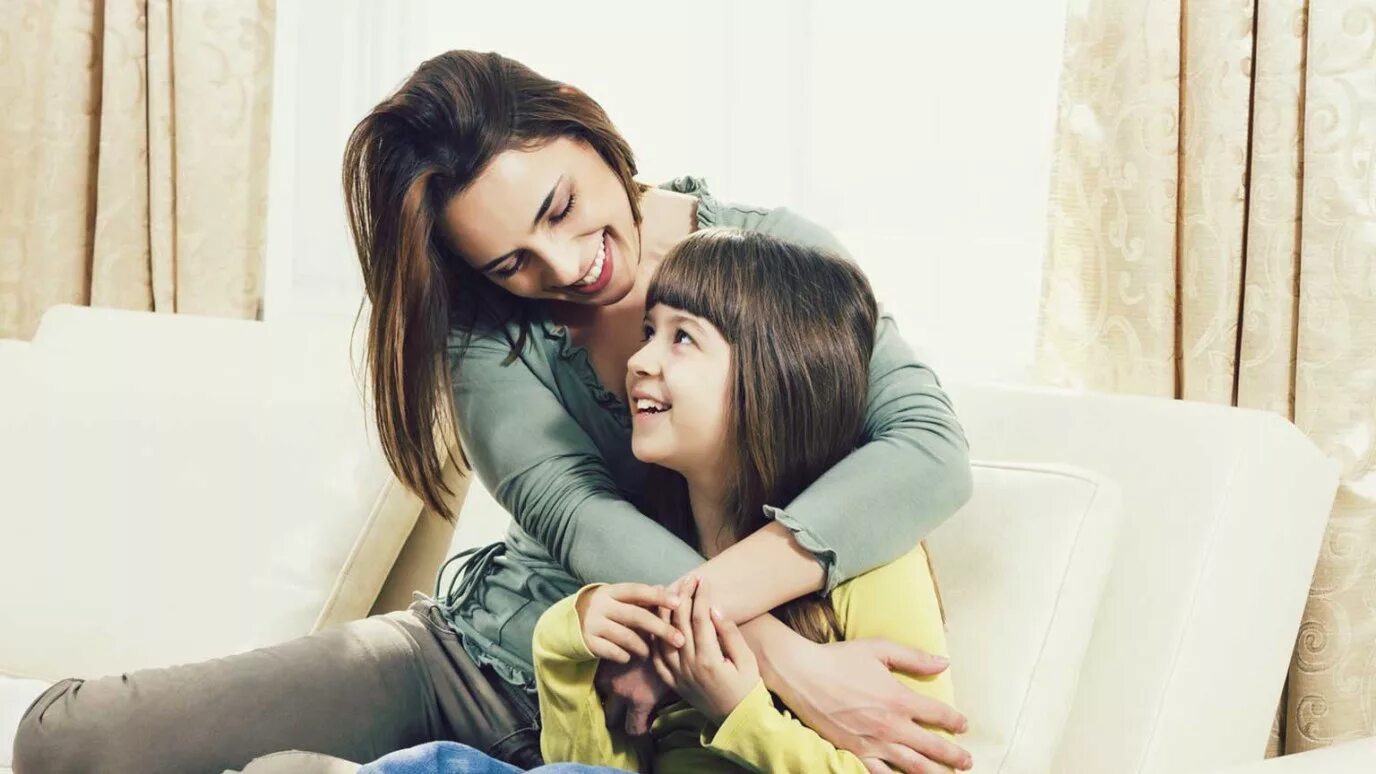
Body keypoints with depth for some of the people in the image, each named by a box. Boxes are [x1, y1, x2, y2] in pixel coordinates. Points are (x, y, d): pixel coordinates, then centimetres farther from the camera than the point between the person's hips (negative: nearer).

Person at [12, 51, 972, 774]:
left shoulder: (781, 258, -11)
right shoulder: (493, 324, -5)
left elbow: (930, 445, -25)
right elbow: (571, 513, -21)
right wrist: (782, 656, -37)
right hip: (474, 652, 4)